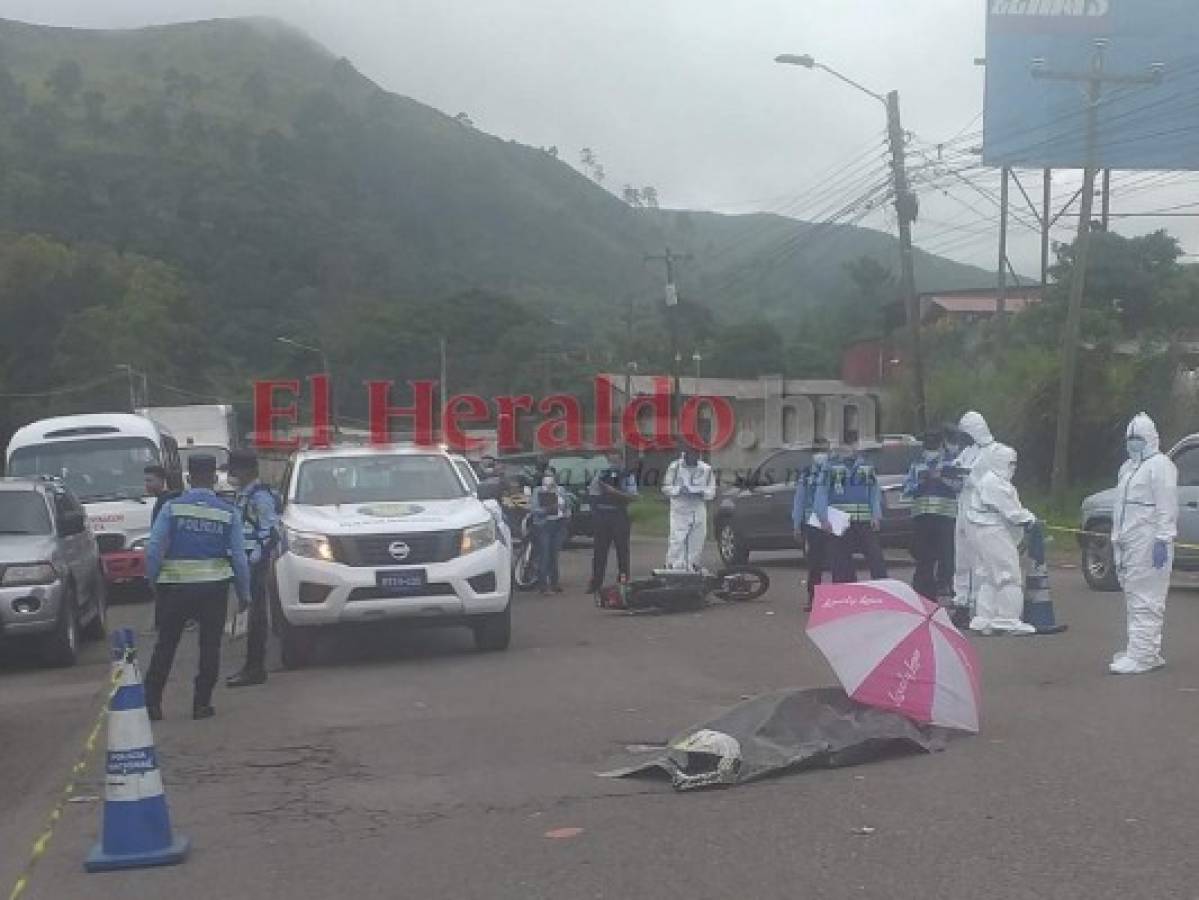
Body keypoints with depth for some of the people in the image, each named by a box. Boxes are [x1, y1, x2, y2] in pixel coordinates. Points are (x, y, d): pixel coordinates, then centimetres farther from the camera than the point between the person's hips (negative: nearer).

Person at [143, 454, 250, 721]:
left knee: (165, 644, 9)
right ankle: (202, 704, 6)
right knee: (210, 645, 7)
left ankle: (152, 702, 7)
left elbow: (154, 548, -8)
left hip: (176, 585, 0)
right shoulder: (228, 512, 0)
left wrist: (152, 579, 5)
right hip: (214, 586, 0)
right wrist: (244, 593, 8)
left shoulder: (172, 507, -3)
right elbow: (239, 556, 0)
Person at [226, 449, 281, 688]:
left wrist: (256, 559, -20)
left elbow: (271, 531, -18)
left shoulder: (260, 496, -13)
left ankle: (255, 668, -5)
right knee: (253, 612, 12)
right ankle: (253, 666, 18)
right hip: (243, 562, 10)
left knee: (256, 613, -7)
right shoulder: (243, 495, 17)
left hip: (255, 564, -10)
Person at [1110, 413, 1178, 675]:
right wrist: (1116, 539, 21)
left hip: (1148, 543, -10)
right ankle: (1149, 652, 22)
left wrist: (1162, 539, -21)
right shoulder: (1128, 467, 21)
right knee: (1134, 601, 13)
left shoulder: (1159, 465, -7)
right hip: (1128, 545, 10)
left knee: (1145, 603, -10)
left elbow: (1167, 506, -15)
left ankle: (1141, 656, -11)